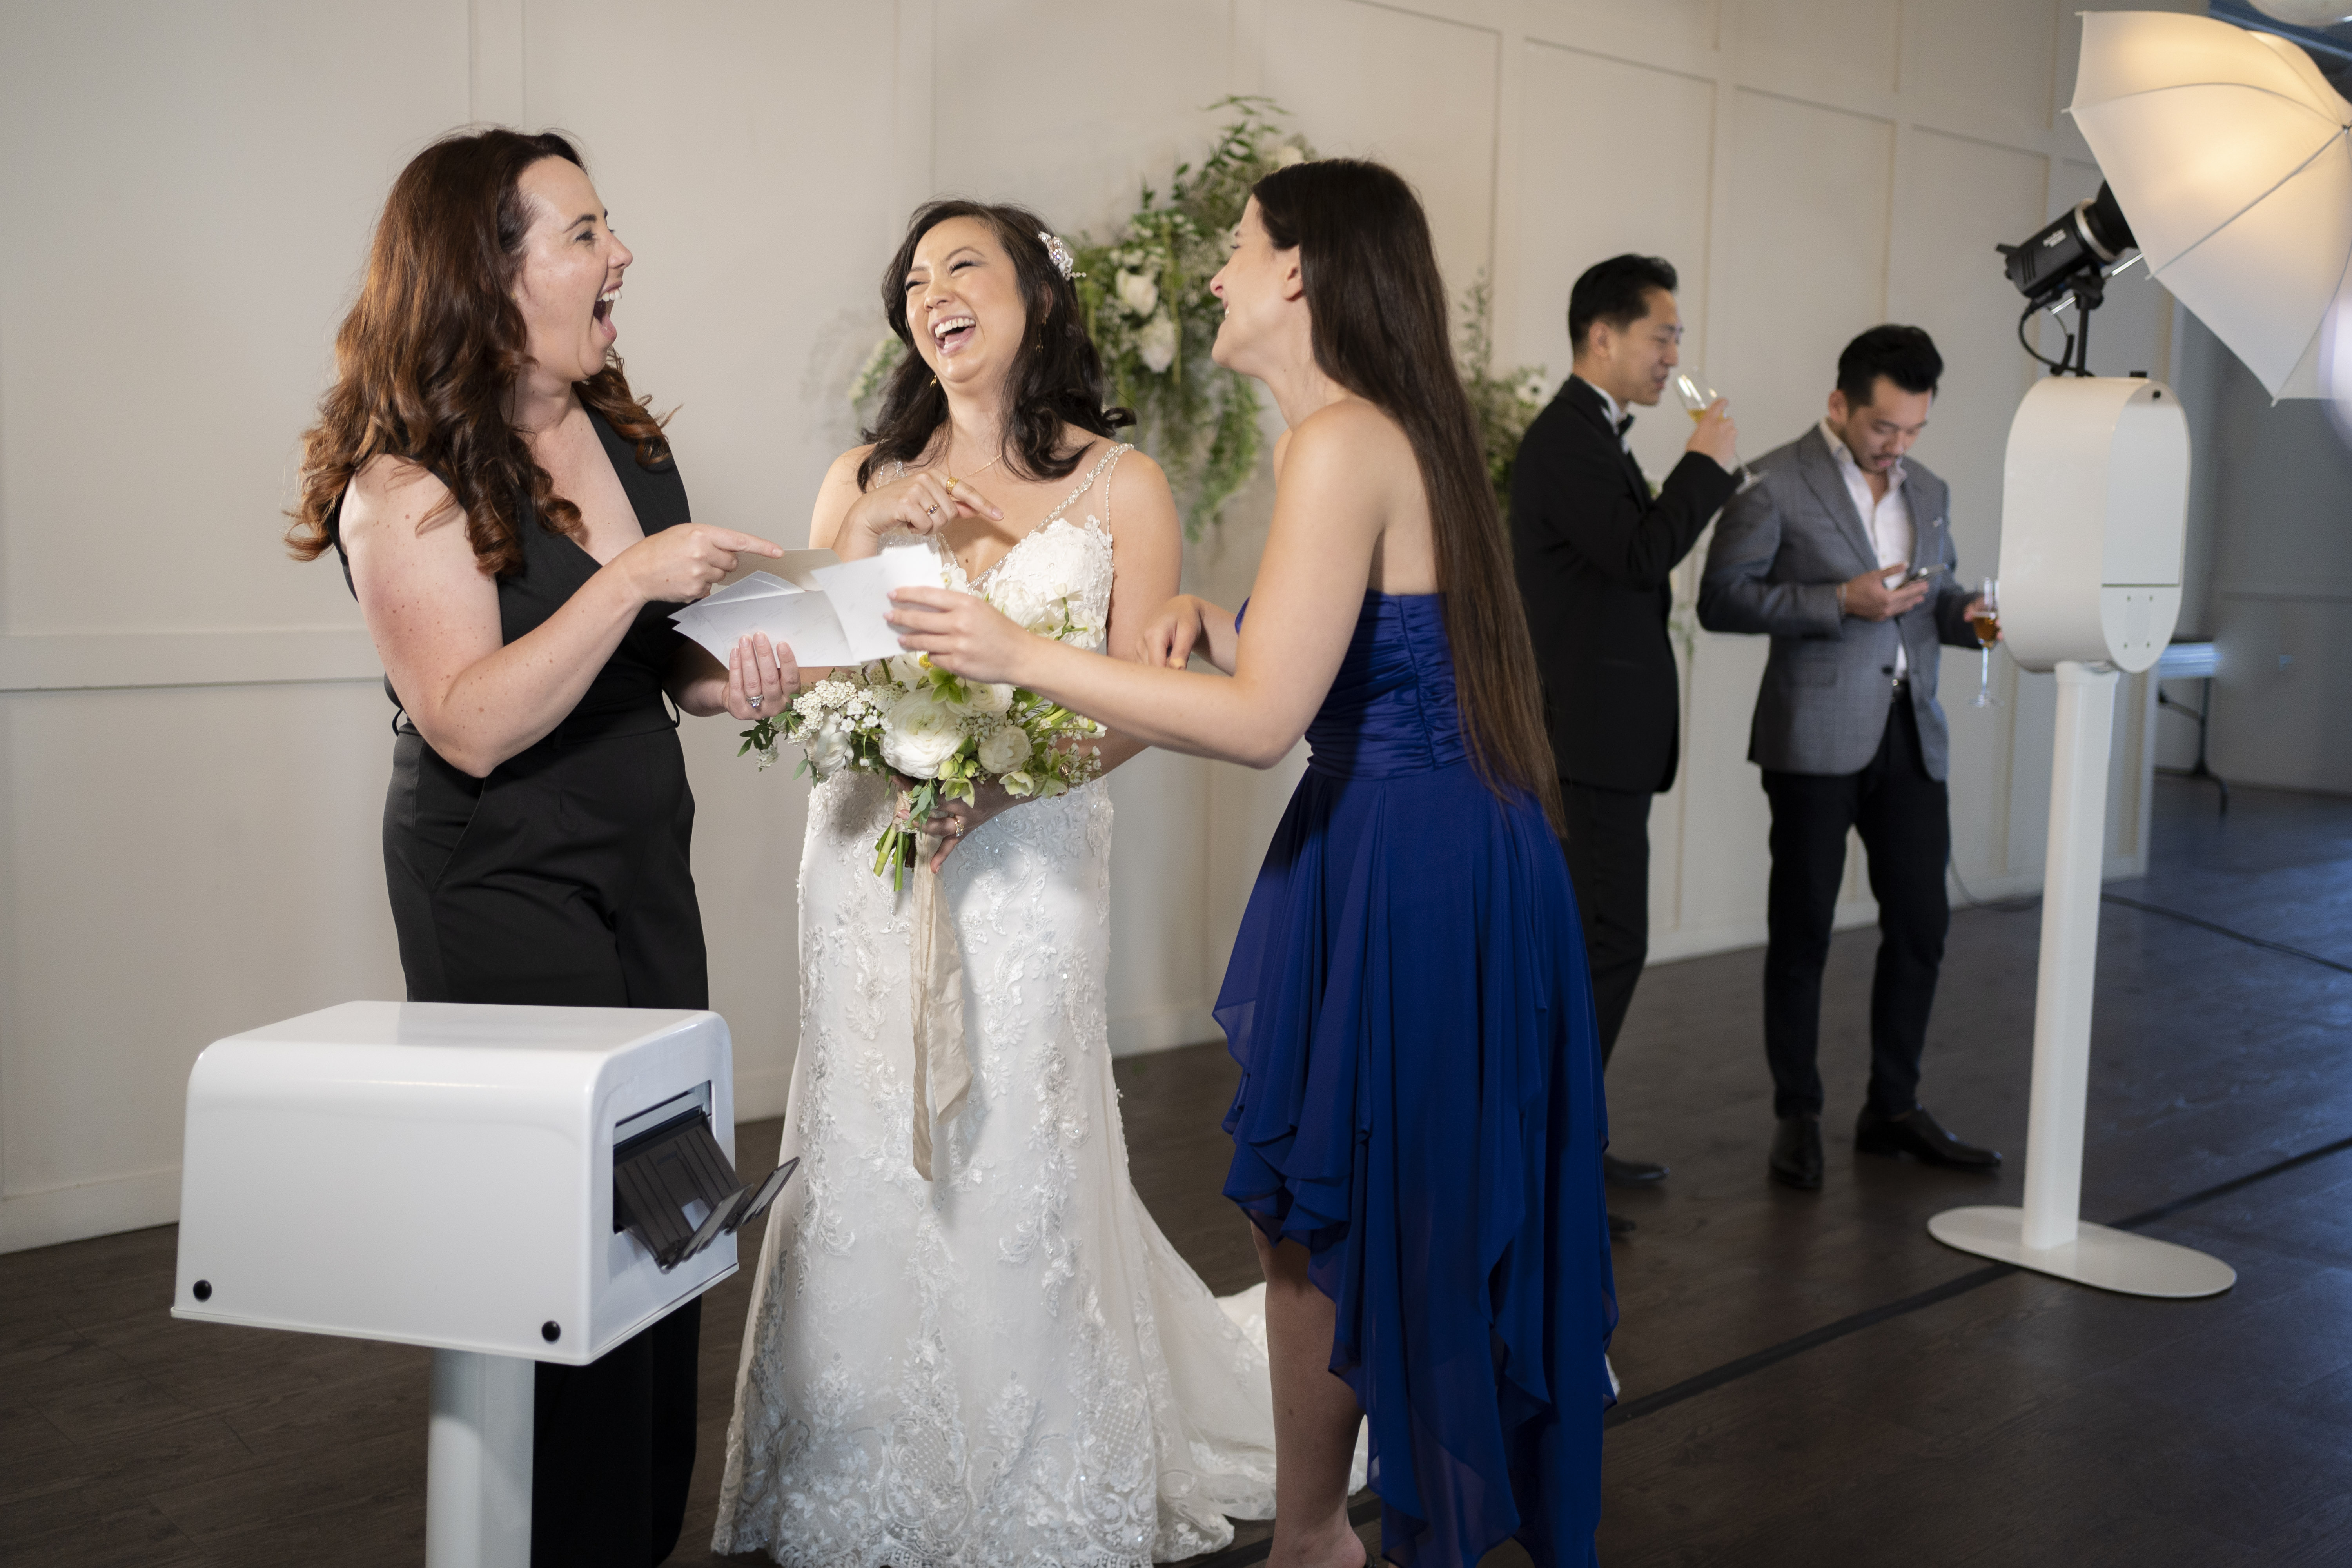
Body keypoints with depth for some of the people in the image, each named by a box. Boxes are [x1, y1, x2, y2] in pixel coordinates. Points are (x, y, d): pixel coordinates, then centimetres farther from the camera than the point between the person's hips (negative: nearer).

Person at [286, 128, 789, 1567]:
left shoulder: (625, 433, 7)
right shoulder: (405, 481, -14)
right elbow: (473, 724, -22)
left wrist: (715, 678, 1)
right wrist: (631, 578, -26)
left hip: (646, 882, 7)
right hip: (505, 903, -7)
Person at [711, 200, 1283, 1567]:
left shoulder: (1117, 485, 2)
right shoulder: (866, 477, 11)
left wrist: (1003, 777, -18)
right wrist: (867, 529, -7)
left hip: (1029, 862, -3)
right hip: (869, 860, 3)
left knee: (1018, 1168, 1)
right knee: (868, 1169, 5)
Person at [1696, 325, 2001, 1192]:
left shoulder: (1928, 492, 16)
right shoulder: (1775, 484, -5)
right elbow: (1721, 599, -11)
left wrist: (1969, 616, 2)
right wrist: (1840, 602, -19)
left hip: (1910, 734, 6)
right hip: (1818, 737, -6)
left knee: (1920, 924, 7)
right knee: (1802, 931, 3)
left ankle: (1893, 1108, 22)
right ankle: (1796, 1115, 14)